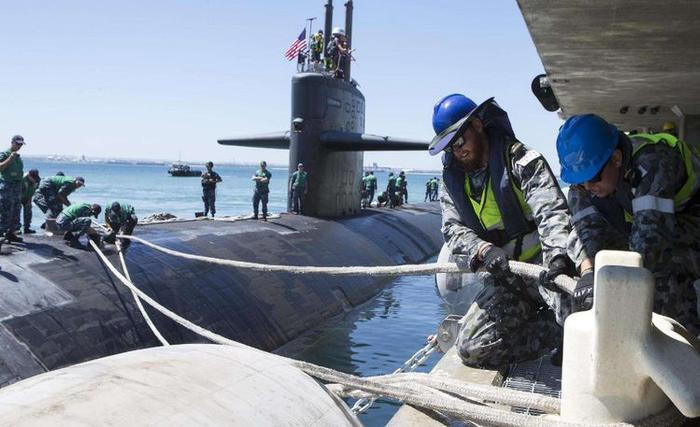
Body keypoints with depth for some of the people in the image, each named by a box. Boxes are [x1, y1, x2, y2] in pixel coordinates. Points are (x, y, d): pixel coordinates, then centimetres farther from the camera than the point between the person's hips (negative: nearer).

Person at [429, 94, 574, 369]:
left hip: (544, 263, -5)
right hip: (503, 277, 5)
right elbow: (453, 229, -4)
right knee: (472, 350, -7)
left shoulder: (521, 159, -7)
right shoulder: (452, 180, 9)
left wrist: (558, 253, -39)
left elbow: (551, 209, -20)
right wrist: (483, 250, -26)